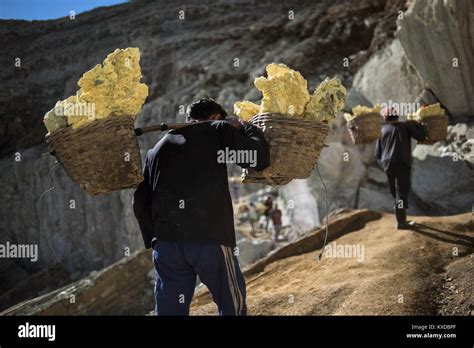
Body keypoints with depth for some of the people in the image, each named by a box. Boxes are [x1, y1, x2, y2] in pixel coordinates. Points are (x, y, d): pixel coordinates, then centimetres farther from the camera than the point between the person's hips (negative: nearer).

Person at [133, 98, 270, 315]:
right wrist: (247, 127, 19)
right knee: (232, 303, 10)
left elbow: (140, 203, 20)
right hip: (210, 237, -5)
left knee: (170, 309, 11)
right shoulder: (218, 130, 9)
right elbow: (260, 158, 3)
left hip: (166, 242, 5)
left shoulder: (157, 148, 23)